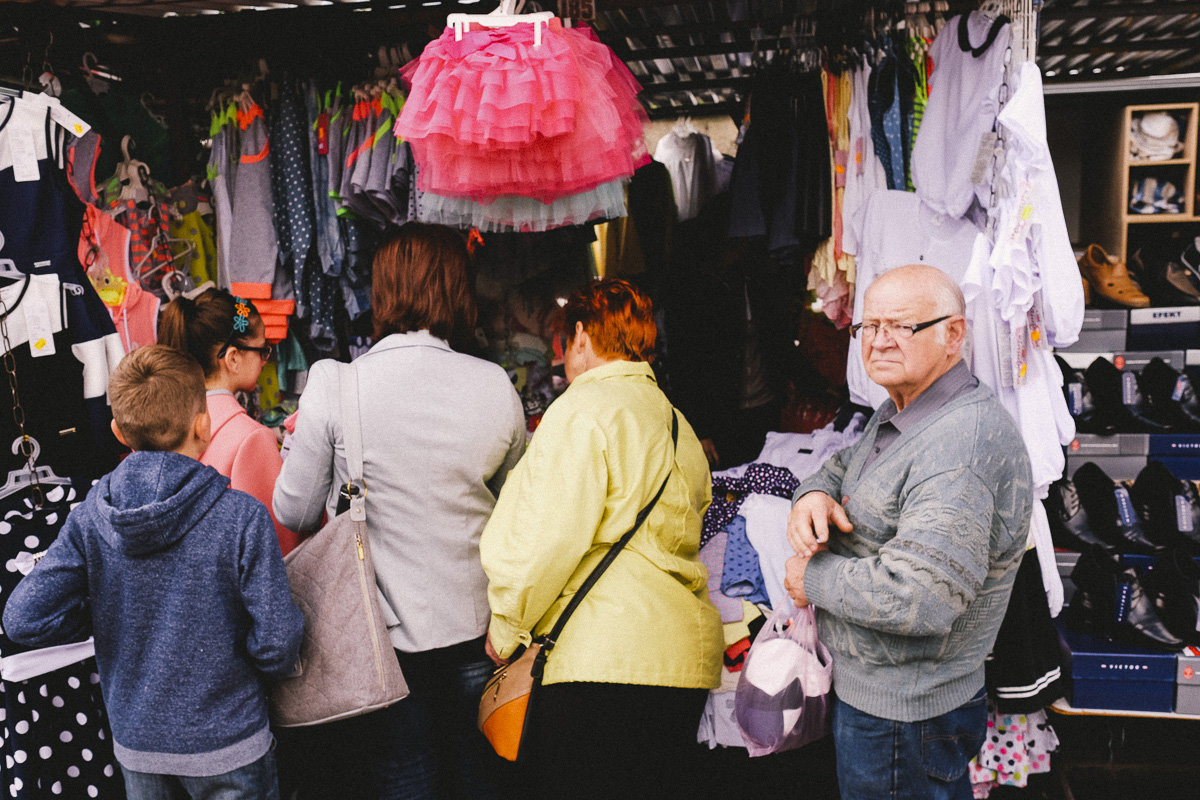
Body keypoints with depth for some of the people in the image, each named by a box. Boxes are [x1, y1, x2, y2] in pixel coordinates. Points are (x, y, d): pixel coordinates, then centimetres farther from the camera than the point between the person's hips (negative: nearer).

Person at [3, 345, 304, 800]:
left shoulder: (90, 516, -9)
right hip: (227, 745, -4)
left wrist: (106, 617, 5)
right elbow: (276, 644, -20)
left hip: (135, 744, 4)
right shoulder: (241, 517, -21)